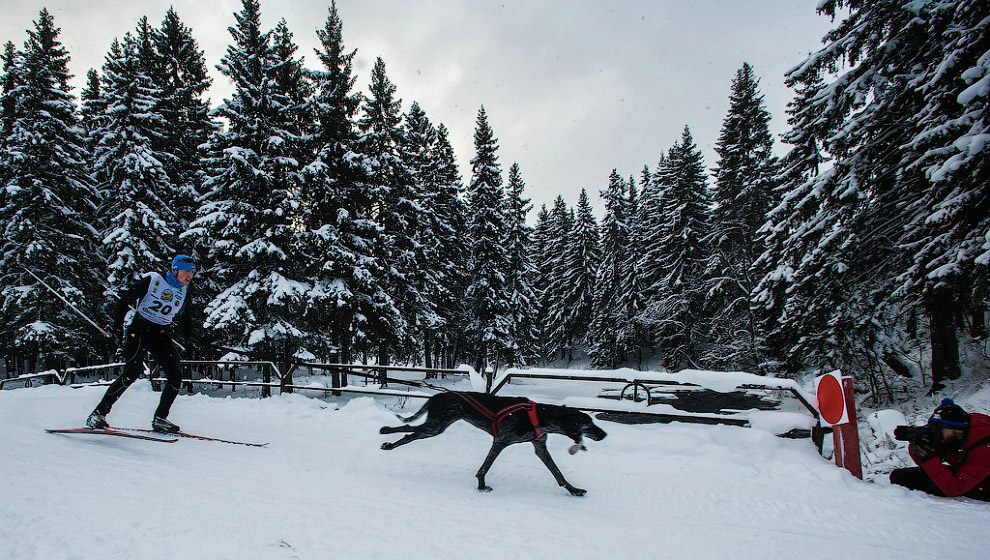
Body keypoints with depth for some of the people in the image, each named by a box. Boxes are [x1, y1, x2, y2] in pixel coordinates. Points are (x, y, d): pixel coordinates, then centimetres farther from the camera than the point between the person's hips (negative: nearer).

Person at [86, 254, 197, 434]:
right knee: (132, 372, -21)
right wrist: (118, 328, -8)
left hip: (162, 336, 6)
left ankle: (160, 419, 3)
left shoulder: (184, 292, 10)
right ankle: (98, 413, -11)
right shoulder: (152, 280, -7)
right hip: (140, 330, -5)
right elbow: (124, 300, -4)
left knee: (175, 376, -8)